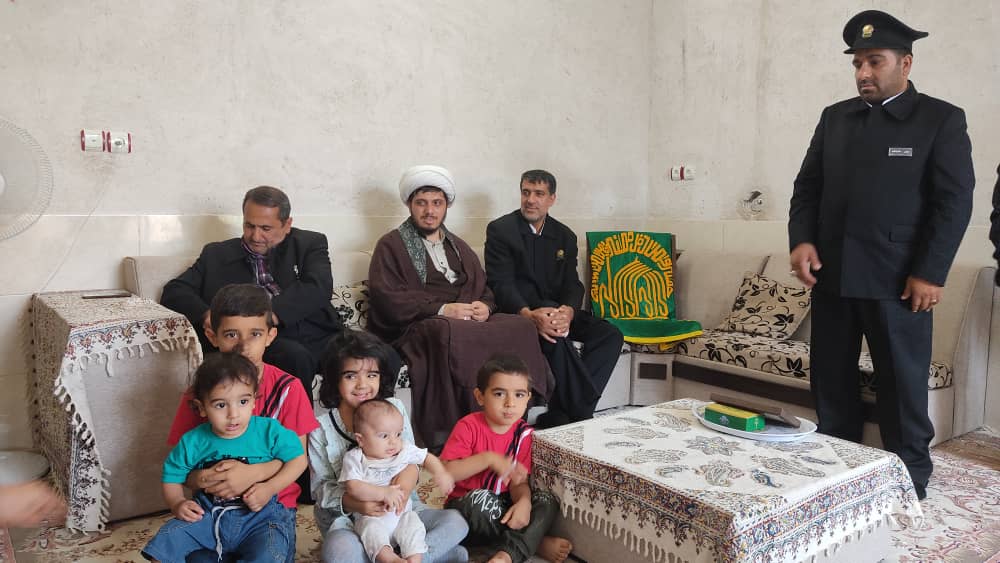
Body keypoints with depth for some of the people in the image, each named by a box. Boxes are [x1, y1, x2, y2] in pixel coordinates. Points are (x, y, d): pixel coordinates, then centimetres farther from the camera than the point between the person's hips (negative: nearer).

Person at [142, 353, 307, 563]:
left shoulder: (269, 431, -9)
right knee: (165, 541, -13)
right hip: (208, 514, 3)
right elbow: (172, 476, 10)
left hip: (260, 515, -2)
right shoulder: (193, 442, -2)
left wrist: (270, 488, -16)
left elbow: (298, 459, -3)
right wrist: (177, 504, -10)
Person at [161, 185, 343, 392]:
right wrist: (207, 316, -7)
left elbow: (319, 289, -2)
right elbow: (173, 291, 15)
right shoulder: (217, 254, 20)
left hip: (316, 335, 0)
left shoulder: (310, 244, 15)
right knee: (294, 355, -34)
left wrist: (269, 316, -17)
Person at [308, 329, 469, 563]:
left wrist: (409, 474, -23)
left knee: (455, 523, -17)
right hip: (345, 515, -2)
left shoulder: (394, 408, 2)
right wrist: (351, 502, -25)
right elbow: (321, 487, -4)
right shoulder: (321, 429, -4)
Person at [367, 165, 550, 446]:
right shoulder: (391, 245, 10)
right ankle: (448, 439, -30)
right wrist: (441, 310, -15)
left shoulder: (460, 247, 28)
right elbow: (387, 299, -5)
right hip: (417, 327, -5)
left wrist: (484, 307, -4)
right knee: (451, 335, -39)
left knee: (519, 327, -24)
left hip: (470, 321, 5)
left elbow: (485, 291, 23)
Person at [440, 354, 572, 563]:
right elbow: (446, 473, -25)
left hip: (503, 506, 4)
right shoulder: (468, 427, -16)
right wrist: (489, 459, -32)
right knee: (481, 499, -36)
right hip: (467, 508, -4)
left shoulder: (523, 433, -4)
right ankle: (536, 542, -18)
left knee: (548, 501, -18)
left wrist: (523, 501, -32)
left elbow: (518, 481, -9)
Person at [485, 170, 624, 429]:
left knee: (611, 334, -17)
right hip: (518, 312, -5)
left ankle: (559, 417, -24)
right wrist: (529, 315, -32)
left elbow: (572, 284, 4)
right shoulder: (500, 229, -2)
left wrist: (567, 311, -22)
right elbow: (501, 283, -11)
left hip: (556, 311, 6)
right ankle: (582, 412, -22)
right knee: (557, 339, -37)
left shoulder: (565, 236, 13)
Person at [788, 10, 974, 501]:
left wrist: (930, 273, -12)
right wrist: (801, 240, -6)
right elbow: (808, 185, 11)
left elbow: (955, 201, -5)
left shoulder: (942, 119, 0)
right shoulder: (835, 117, 12)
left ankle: (909, 483, 21)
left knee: (902, 383, 6)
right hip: (831, 274, 4)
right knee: (830, 379, 9)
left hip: (897, 279, -4)